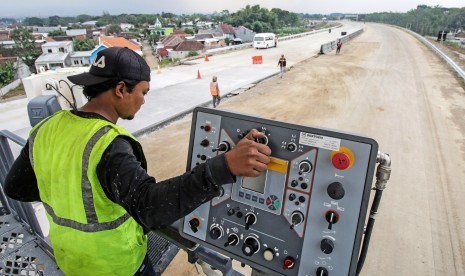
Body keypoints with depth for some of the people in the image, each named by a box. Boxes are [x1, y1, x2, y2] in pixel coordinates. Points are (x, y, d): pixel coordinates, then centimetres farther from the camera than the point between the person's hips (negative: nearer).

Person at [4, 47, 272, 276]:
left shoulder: (47, 129, -12)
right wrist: (225, 167, -60)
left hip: (71, 253, 7)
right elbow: (150, 207, -51)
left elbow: (17, 187, 0)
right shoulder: (108, 145, -36)